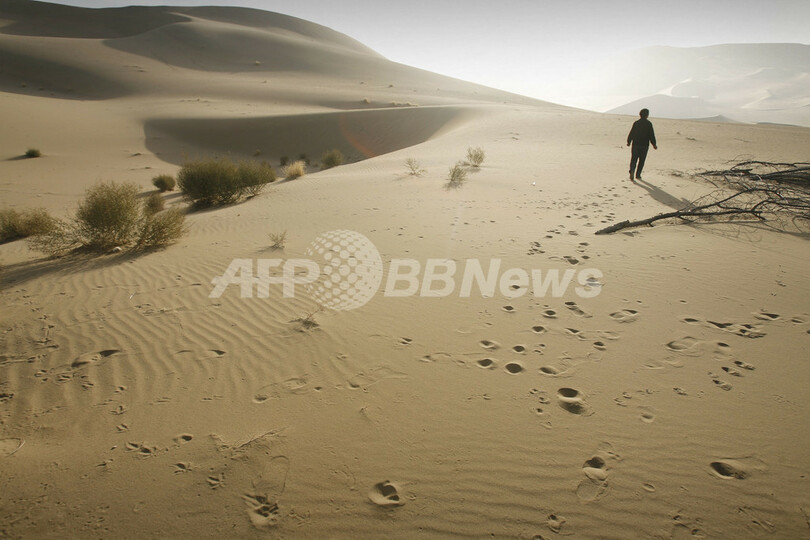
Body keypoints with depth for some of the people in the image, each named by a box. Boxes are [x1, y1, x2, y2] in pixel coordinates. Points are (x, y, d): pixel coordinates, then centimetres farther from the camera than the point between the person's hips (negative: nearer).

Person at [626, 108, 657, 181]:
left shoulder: (636, 123, 0)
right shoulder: (649, 124, -4)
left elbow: (631, 133, 1)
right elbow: (651, 135, -4)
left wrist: (628, 142, 14)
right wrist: (654, 144, 4)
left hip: (635, 144, 1)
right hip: (644, 145, -1)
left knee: (633, 159, 3)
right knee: (641, 161, 11)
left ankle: (632, 170, -23)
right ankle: (638, 175, 14)